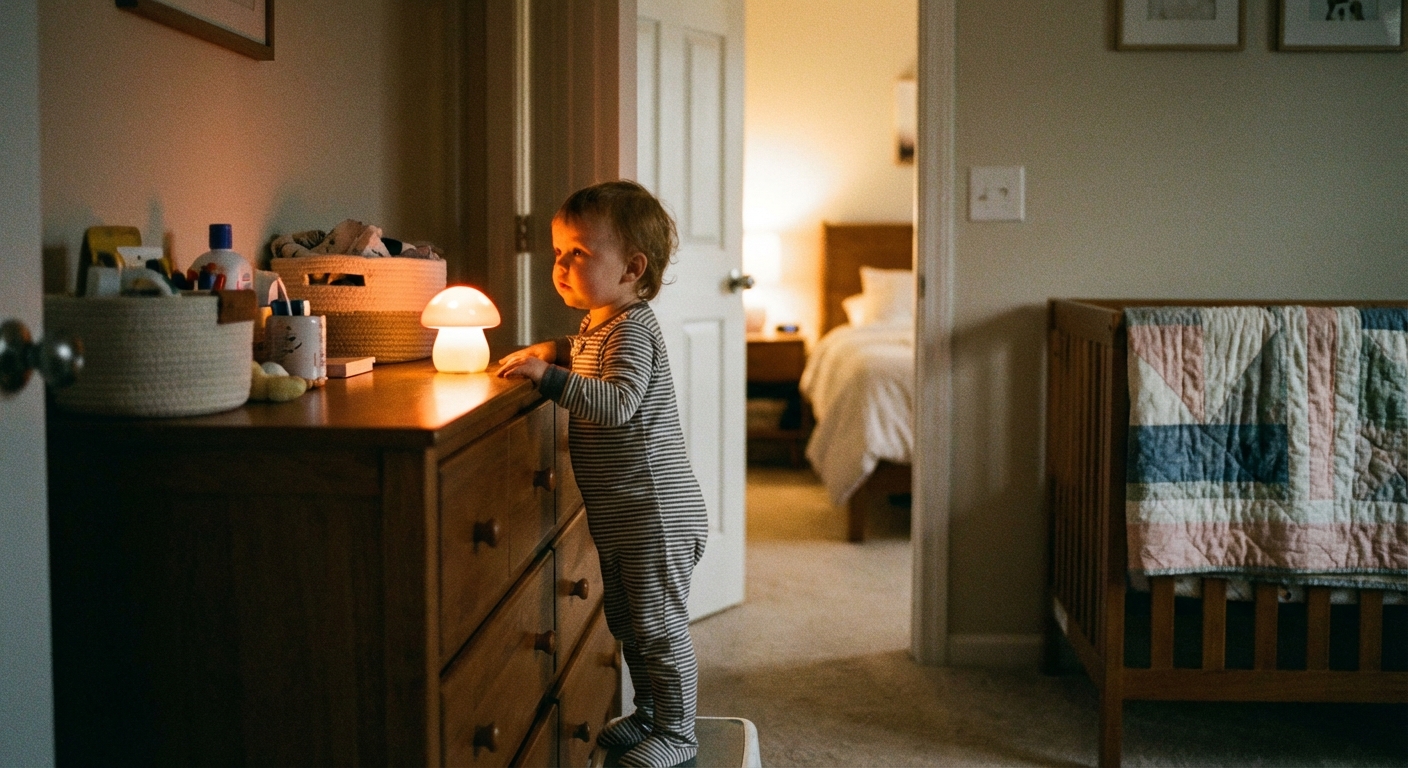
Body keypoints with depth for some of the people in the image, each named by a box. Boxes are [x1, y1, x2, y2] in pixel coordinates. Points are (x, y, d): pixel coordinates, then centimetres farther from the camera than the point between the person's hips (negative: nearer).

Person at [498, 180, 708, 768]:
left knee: (659, 625, 0)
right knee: (627, 623, 20)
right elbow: (583, 351, 34)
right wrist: (550, 350, 13)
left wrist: (550, 377, -34)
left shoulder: (631, 328, -19)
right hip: (618, 514, 10)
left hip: (654, 510, -10)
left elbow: (617, 403, -31)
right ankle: (649, 715, 35)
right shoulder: (598, 324, 11)